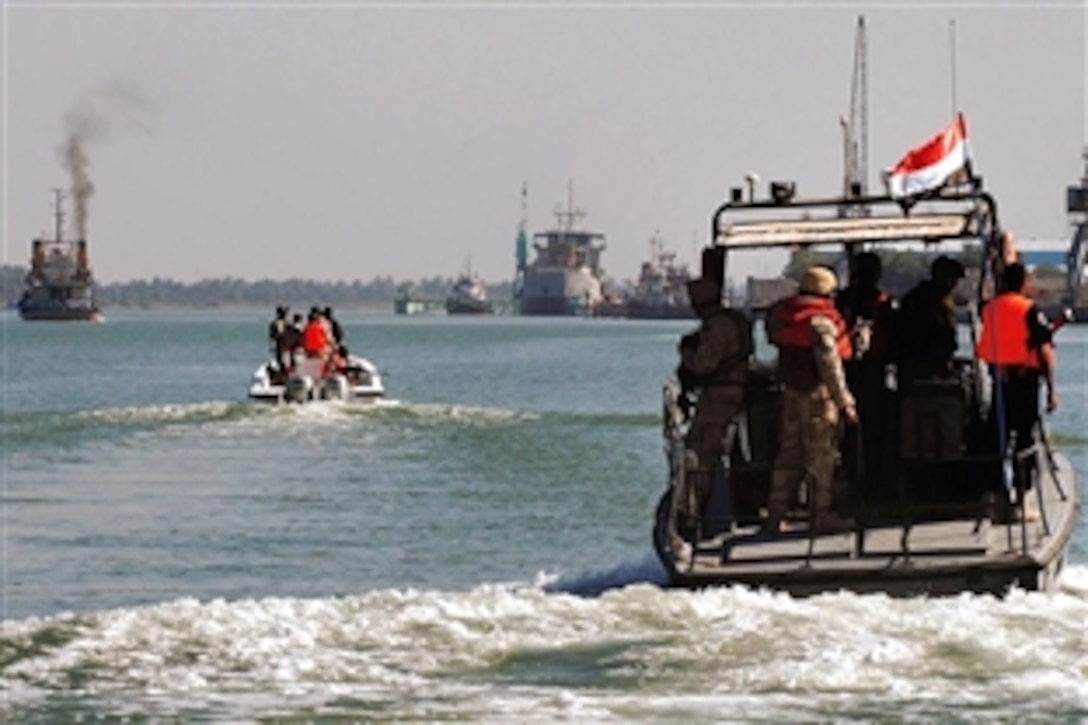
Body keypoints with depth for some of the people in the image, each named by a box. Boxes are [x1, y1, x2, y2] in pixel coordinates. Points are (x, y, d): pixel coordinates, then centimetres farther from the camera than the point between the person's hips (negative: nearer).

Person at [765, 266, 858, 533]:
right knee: (821, 456, 0)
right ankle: (821, 514, 4)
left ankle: (774, 516, 12)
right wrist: (845, 402, -16)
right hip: (816, 393, -8)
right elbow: (830, 366, -19)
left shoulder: (783, 315, 9)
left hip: (790, 391, 8)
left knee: (789, 454, 12)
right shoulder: (820, 321, -16)